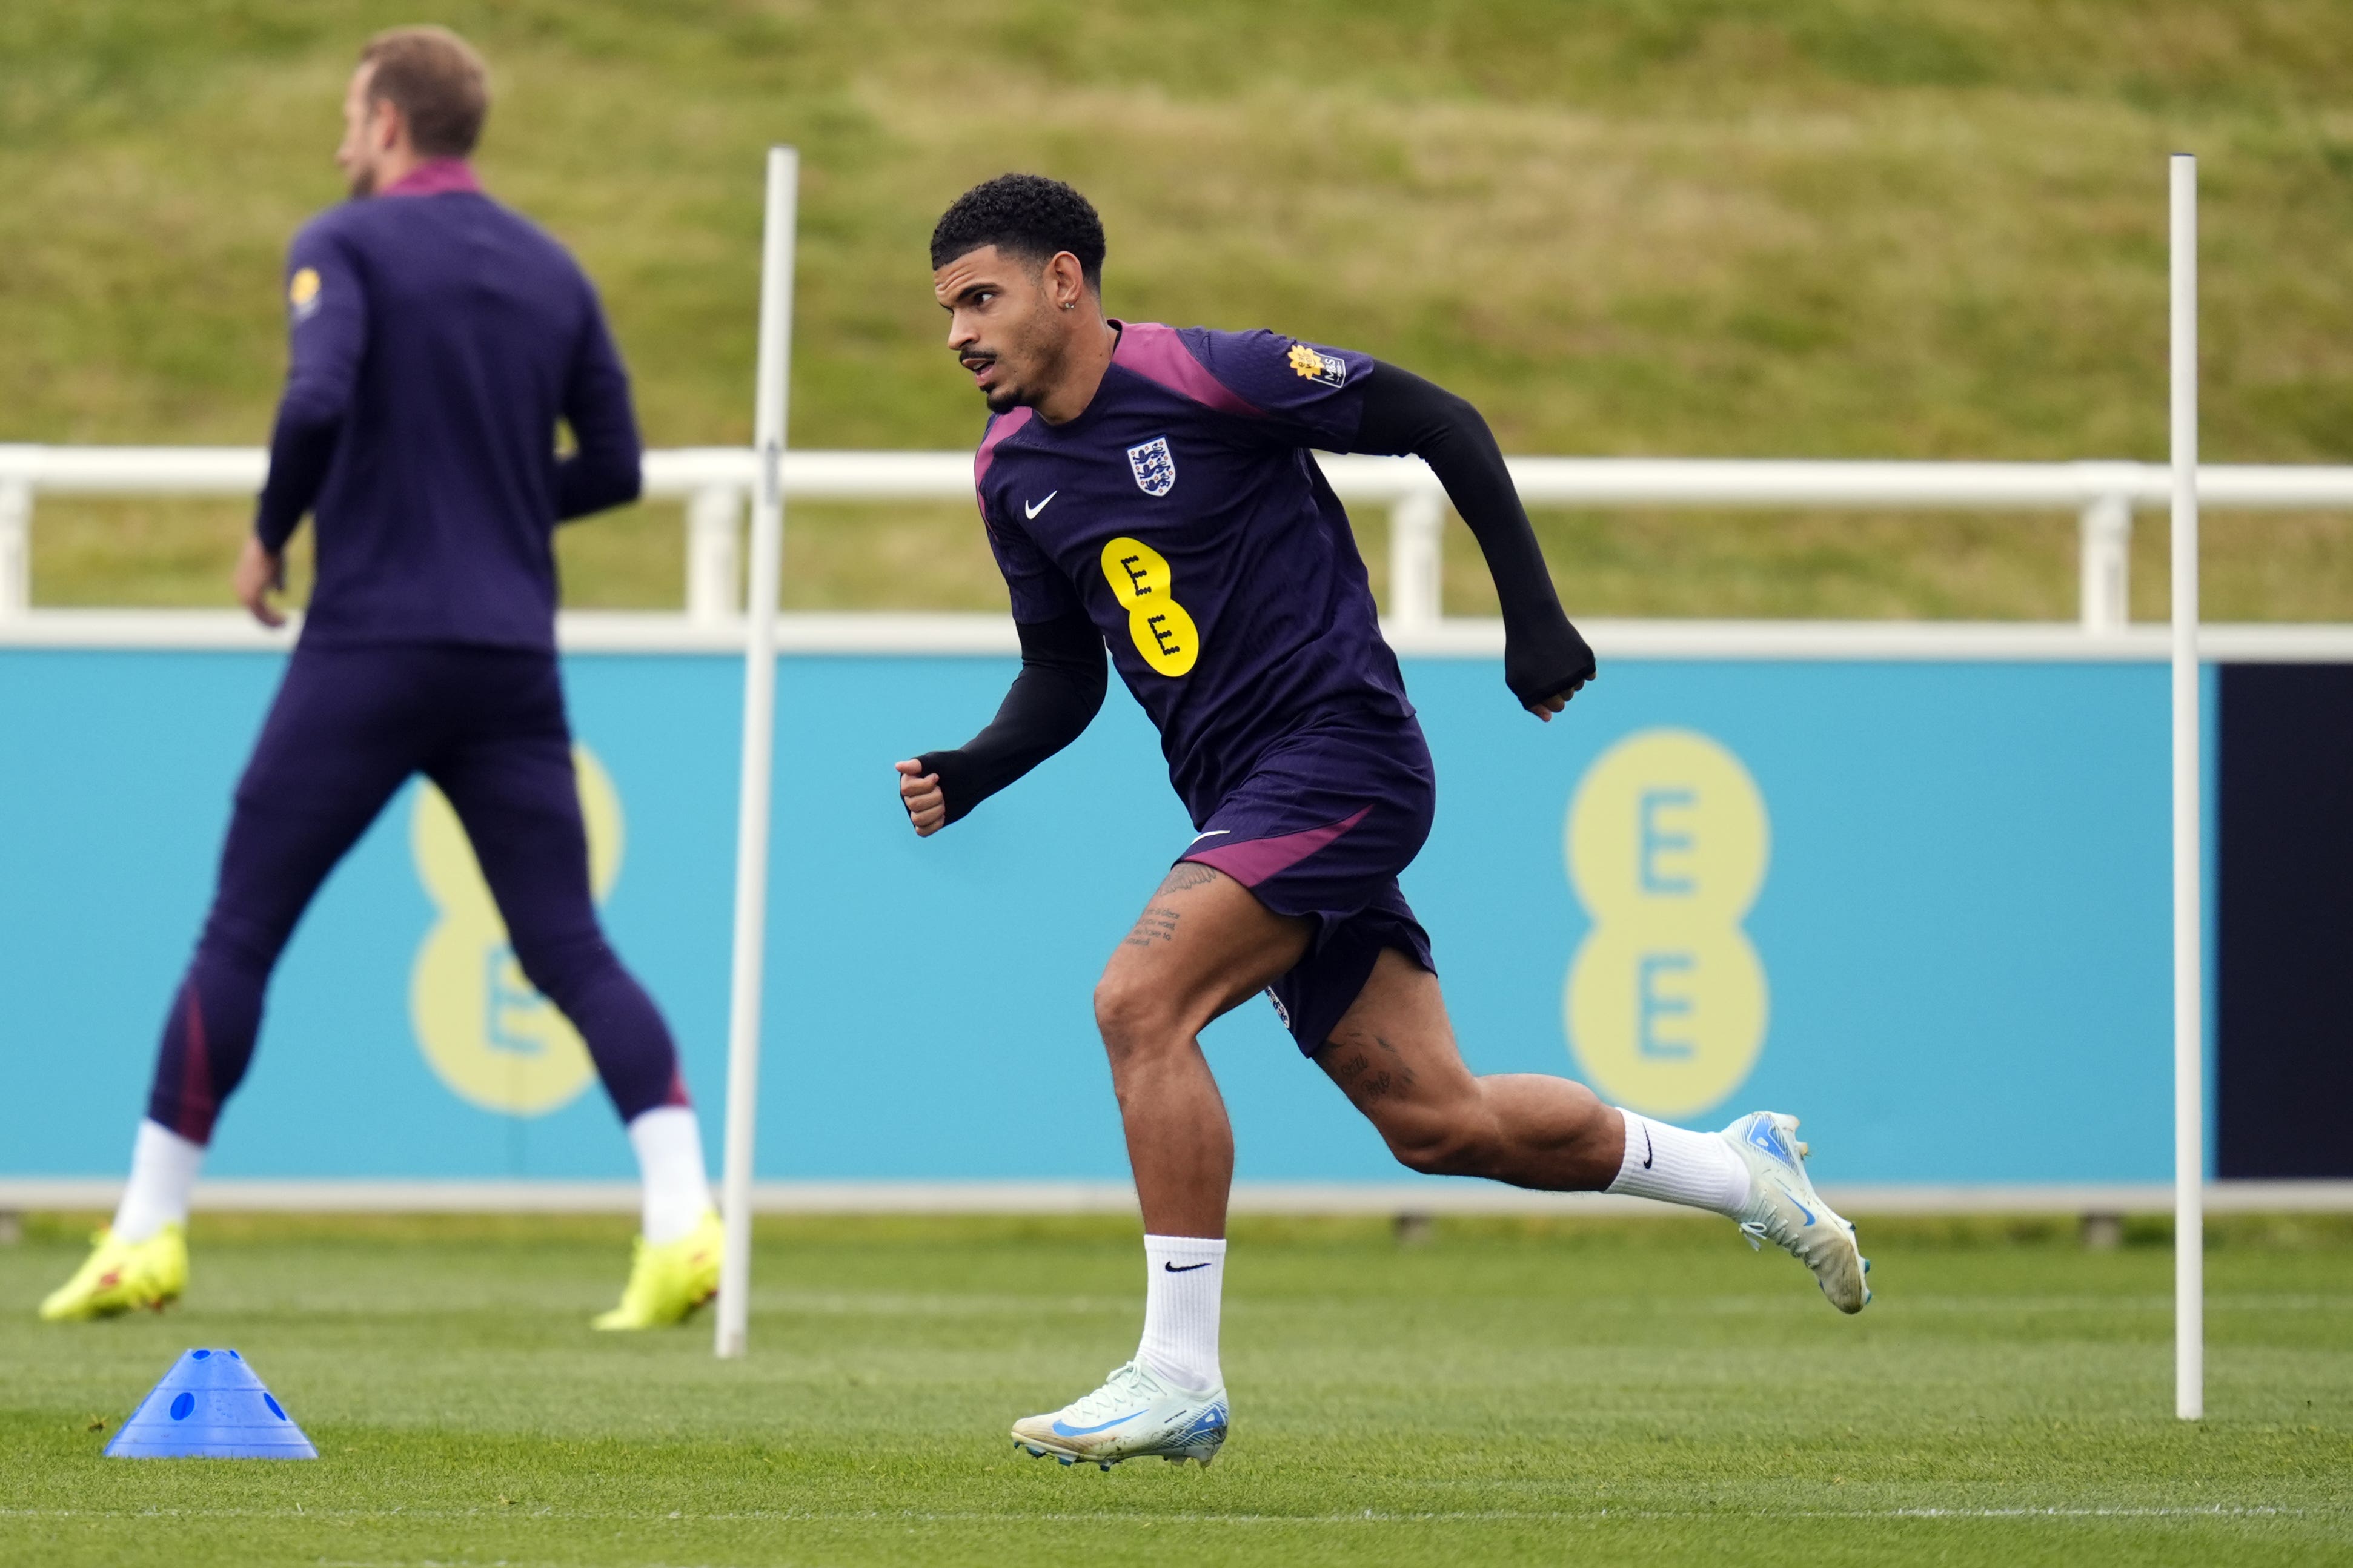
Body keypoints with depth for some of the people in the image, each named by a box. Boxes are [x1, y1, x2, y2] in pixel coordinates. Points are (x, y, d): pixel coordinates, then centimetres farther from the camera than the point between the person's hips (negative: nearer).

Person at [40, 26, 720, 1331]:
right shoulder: (551, 271, 13)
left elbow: (320, 400, -19)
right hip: (513, 661, 4)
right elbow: (613, 466, 13)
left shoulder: (346, 245, -2)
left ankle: (147, 1233, 5)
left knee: (239, 931, 4)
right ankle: (684, 1219, -14)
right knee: (571, 951, 2)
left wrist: (269, 537, -4)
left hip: (370, 646, -4)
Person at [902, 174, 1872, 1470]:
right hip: (1242, 802, 7)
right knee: (1432, 1120, 6)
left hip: (1341, 753, -7)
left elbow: (1439, 425, -7)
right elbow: (1064, 676, 19)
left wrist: (1535, 617, -9)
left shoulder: (1203, 376, -12)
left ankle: (1178, 1376, -19)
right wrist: (968, 775, 0)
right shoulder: (1010, 472, 10)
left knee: (1140, 1000, -23)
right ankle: (1737, 1169, 28)